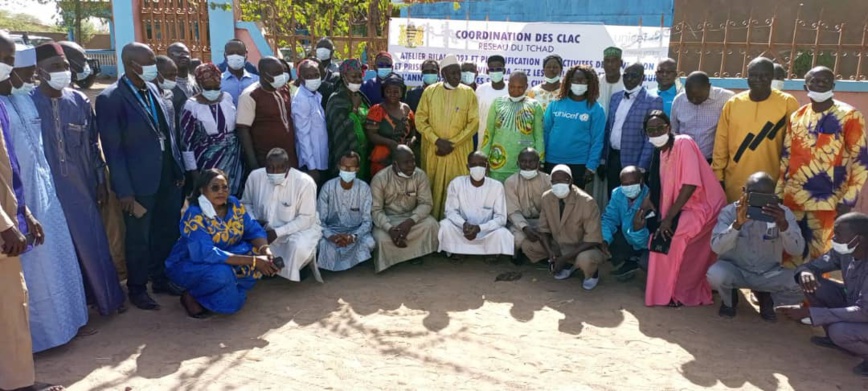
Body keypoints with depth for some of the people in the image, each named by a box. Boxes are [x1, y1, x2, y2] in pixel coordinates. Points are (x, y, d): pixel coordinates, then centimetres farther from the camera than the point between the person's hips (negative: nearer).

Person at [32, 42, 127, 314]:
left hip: (81, 185, 2)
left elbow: (93, 144, 7)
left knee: (93, 243, 10)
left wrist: (101, 181, 6)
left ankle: (107, 298, 24)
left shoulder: (80, 101, 2)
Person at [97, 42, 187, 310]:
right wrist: (125, 190, -15)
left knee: (167, 232, 17)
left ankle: (160, 279, 36)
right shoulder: (110, 98, -13)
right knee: (139, 238, 10)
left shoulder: (152, 89, 6)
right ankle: (137, 289, 28)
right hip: (140, 181, -6)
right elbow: (112, 148, -13)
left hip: (168, 176, 6)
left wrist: (179, 168, 9)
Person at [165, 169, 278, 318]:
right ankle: (192, 297, -6)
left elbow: (254, 230, -7)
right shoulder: (194, 216, -27)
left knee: (259, 253, -16)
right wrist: (252, 260, -40)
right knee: (221, 272, -37)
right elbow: (207, 254, -37)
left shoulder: (235, 205, -9)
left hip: (222, 256, 6)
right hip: (186, 265, -6)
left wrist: (265, 250, -32)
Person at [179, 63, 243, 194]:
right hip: (208, 161, -4)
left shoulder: (228, 98, 4)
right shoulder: (192, 105, -8)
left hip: (234, 158, 4)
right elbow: (186, 141, -5)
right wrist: (193, 171, -7)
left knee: (234, 196, 6)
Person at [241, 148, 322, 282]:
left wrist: (278, 232, -27)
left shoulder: (305, 182, -24)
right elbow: (246, 203, 5)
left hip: (301, 228, -4)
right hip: (265, 229, 4)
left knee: (299, 246, -36)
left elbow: (306, 219, -20)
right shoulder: (255, 176, -13)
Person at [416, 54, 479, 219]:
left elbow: (474, 123, -3)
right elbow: (420, 120, 0)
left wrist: (452, 143, -11)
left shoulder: (468, 93, 1)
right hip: (433, 150, 1)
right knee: (432, 188, 6)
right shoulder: (430, 91, 3)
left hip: (459, 151, 0)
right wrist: (437, 140, -12)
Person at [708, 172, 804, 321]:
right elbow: (716, 247, -27)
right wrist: (737, 224, -43)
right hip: (734, 270, -2)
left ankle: (766, 298, 11)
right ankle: (729, 301, 5)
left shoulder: (783, 213, -10)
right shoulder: (730, 211, -15)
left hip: (768, 274, 2)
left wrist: (783, 224, -41)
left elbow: (797, 250, -21)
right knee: (715, 275, -34)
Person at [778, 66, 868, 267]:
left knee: (819, 257, 5)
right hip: (792, 198, 4)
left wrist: (848, 200, -11)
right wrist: (778, 192, 9)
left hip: (827, 202, -4)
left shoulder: (850, 117, -5)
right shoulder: (796, 117, 8)